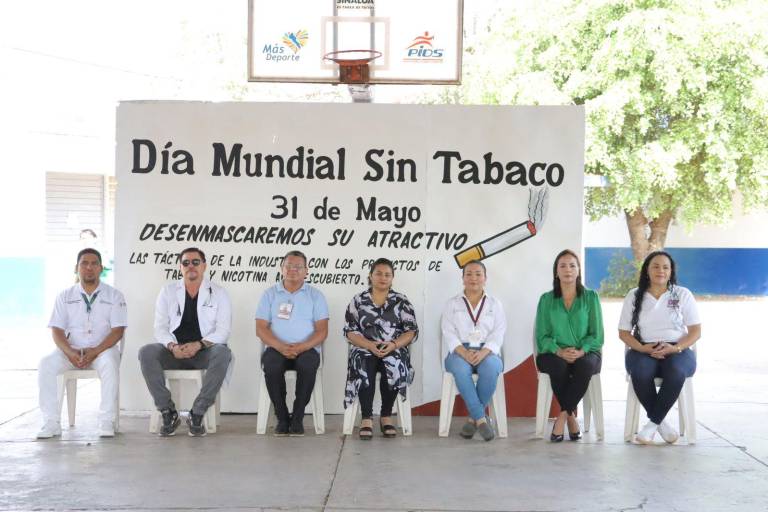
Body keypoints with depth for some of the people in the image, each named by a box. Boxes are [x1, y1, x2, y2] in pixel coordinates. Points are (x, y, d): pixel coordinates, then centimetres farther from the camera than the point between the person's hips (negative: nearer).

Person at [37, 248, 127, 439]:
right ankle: (52, 423, -24)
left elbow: (117, 330, -3)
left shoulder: (114, 296, 7)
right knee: (46, 364, -27)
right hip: (71, 350, 2)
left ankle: (106, 421, -32)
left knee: (110, 364, -37)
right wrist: (69, 352, -16)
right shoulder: (65, 296, 13)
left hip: (103, 349, -2)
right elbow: (56, 330, 5)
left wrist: (96, 351, -19)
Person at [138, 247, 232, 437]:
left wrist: (198, 345, -21)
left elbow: (223, 330, -4)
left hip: (203, 352, -1)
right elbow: (160, 327, 3)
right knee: (146, 352, -28)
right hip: (173, 351, 2)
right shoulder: (168, 291, 10)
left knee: (222, 353, -35)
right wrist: (172, 346, -18)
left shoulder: (218, 293, 5)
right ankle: (168, 412, -18)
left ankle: (197, 414, -25)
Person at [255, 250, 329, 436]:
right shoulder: (270, 294, 12)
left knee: (308, 365, -35)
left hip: (306, 349, -1)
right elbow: (260, 328, 3)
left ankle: (297, 418, -20)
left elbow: (322, 331, 1)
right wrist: (280, 347, -16)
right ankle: (282, 418, -18)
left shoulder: (315, 295, 10)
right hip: (277, 348, 1)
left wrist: (301, 347, -17)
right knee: (271, 365, -34)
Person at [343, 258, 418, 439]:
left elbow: (411, 331, 3)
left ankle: (386, 416, -18)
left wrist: (393, 345, -15)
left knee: (393, 367, -34)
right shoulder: (358, 300, 9)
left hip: (394, 350, 0)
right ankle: (367, 418, -28)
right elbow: (350, 331, 3)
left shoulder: (402, 301, 9)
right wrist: (370, 345, -15)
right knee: (364, 367, -34)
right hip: (365, 349, 0)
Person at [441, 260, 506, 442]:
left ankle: (473, 419, -24)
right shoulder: (452, 304, 16)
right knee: (460, 368, -37)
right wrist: (464, 353, -18)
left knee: (490, 367, -36)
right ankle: (481, 419, -34)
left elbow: (498, 334, 4)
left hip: (488, 353, 0)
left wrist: (483, 352, -17)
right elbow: (449, 333, 2)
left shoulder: (495, 304, 17)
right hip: (459, 352, 0)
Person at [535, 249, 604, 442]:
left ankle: (562, 417, -25)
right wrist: (559, 351, -17)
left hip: (585, 353, 0)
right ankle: (571, 417, -18)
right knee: (559, 367, -35)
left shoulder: (591, 297, 7)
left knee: (585, 366, -36)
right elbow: (542, 336, 3)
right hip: (554, 355, 0)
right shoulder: (546, 299, 10)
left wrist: (580, 352, -17)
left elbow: (597, 335, 2)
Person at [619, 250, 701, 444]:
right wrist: (642, 348, -12)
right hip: (643, 351, 1)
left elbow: (696, 331, 5)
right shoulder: (634, 296, 11)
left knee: (676, 372, -38)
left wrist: (675, 348, -14)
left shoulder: (683, 294, 9)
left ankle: (653, 423, -26)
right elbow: (623, 332, 9)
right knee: (640, 372, -36)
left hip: (677, 351, 0)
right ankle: (661, 423, -20)